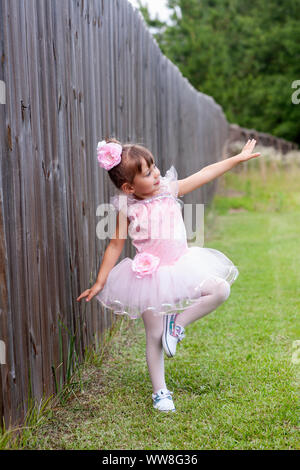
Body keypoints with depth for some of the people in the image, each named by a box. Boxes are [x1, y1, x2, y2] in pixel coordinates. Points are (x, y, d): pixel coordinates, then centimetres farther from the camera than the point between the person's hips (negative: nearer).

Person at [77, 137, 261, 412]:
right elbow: (115, 246, -1)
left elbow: (206, 174, 6)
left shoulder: (169, 190, 0)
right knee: (155, 335, 1)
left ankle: (178, 323, 0)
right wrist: (99, 283, -1)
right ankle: (160, 392, 17)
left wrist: (238, 158, 7)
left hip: (180, 266, 4)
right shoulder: (127, 210, -9)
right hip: (150, 275, -4)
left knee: (221, 289, -15)